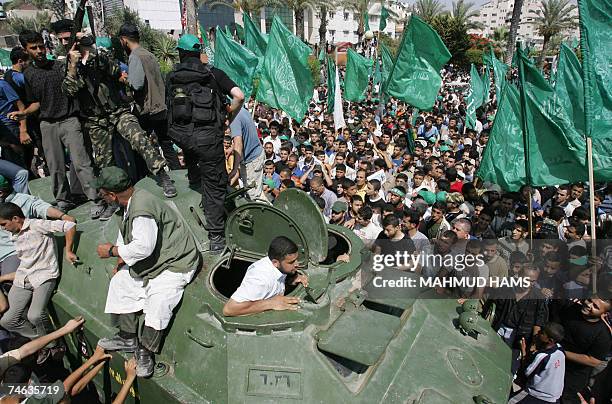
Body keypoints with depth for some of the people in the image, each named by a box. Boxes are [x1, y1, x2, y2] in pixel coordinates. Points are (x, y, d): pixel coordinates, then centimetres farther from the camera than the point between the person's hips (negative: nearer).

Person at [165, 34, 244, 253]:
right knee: (214, 185, 3)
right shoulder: (213, 73, 2)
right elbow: (239, 96, -8)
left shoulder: (171, 77, 11)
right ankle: (216, 237, 6)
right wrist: (229, 118, 6)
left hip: (180, 135, 3)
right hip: (208, 135, -3)